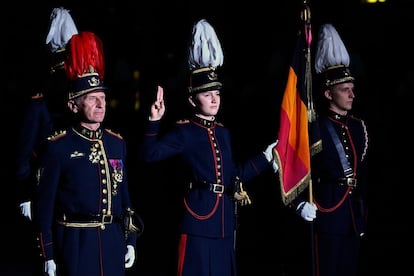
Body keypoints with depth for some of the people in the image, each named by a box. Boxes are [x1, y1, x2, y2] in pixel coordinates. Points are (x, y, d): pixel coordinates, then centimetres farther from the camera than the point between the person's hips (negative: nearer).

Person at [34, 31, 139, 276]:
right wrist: (48, 255, -9)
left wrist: (131, 241, 12)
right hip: (75, 243, -5)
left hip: (113, 240, 5)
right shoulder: (59, 147, -7)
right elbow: (45, 205, -6)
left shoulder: (117, 143, 9)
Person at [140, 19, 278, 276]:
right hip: (199, 219, -7)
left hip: (224, 222, 7)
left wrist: (266, 158, 23)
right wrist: (154, 121, -25)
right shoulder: (185, 131, -6)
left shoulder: (223, 132, 15)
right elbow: (151, 154, -16)